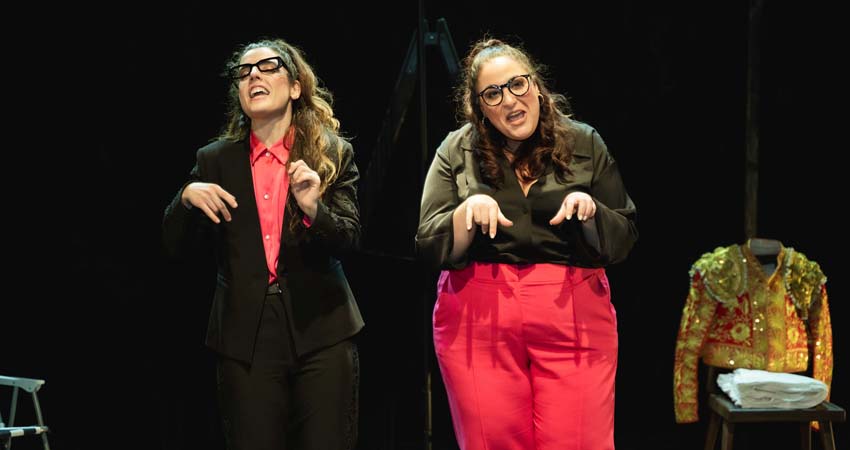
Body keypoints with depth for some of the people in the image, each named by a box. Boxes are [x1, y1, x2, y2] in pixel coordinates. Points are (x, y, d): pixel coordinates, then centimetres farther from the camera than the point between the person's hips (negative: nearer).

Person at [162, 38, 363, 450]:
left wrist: (313, 208, -23)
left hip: (321, 331, -1)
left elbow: (348, 240, -3)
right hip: (245, 337, 1)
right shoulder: (215, 160, 7)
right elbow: (173, 245, 6)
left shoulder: (334, 155, 4)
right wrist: (187, 197, -14)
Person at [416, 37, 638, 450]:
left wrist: (591, 211, -13)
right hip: (479, 320, 0)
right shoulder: (457, 151, 7)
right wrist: (467, 211, -16)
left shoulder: (584, 145, 7)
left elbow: (622, 241, 7)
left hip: (574, 319, 0)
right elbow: (430, 248, 1)